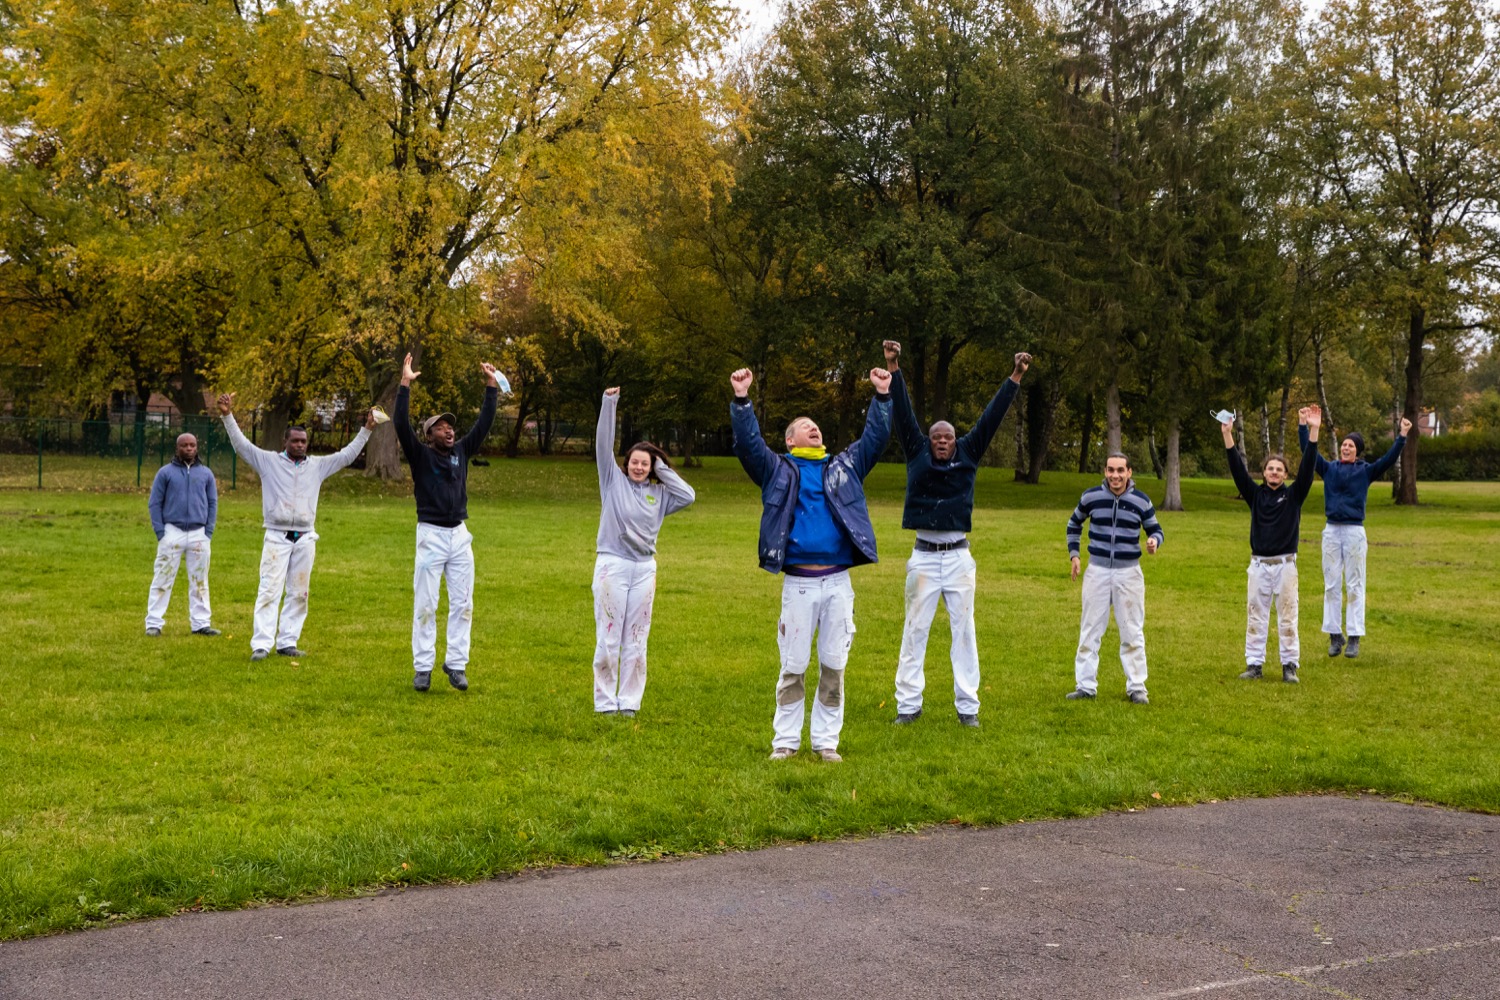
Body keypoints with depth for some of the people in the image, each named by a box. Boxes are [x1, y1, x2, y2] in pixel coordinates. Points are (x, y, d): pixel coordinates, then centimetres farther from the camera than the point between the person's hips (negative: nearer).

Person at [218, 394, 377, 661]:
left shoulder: (317, 465, 10)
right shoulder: (268, 461, 2)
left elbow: (347, 454, 13)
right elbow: (241, 445, -4)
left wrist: (366, 430, 8)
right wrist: (227, 416, -16)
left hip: (305, 539, 4)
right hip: (277, 538, -4)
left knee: (298, 594, 7)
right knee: (269, 591, -9)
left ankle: (287, 642, 14)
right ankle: (261, 645, -10)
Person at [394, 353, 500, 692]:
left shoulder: (461, 452, 9)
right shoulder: (420, 455, -3)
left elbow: (484, 424, 9)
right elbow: (401, 425, -15)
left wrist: (492, 387, 4)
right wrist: (405, 385, -21)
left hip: (459, 535, 4)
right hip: (431, 534, -4)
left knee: (462, 604, 5)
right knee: (425, 605, 0)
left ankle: (456, 664, 13)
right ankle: (423, 668, 6)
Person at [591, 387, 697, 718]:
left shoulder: (659, 493, 11)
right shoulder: (614, 481, 5)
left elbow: (689, 496, 0)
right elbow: (603, 445, -2)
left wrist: (663, 469, 4)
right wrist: (608, 404, -9)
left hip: (644, 569, 3)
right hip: (612, 565, -3)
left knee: (636, 641, 6)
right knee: (608, 638, -1)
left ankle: (629, 701, 12)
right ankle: (605, 701, 6)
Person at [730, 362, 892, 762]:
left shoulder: (845, 467, 16)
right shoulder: (778, 470, 8)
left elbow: (875, 438, 13)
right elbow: (748, 444, -3)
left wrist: (883, 396, 5)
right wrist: (742, 400, -14)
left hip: (838, 582, 2)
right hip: (798, 583, -2)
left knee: (833, 666, 6)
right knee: (793, 667, 2)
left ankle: (827, 740, 15)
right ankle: (786, 740, 12)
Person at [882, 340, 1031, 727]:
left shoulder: (968, 454, 6)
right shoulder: (917, 454, 3)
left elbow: (992, 417, 4)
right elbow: (903, 413, -2)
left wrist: (1016, 377, 1)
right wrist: (894, 369, -7)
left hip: (958, 556, 1)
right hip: (923, 555, -1)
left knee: (964, 630, 4)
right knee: (915, 630, 2)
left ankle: (968, 706, 9)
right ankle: (908, 704, 7)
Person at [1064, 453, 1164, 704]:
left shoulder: (1141, 501, -5)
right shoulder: (1090, 497, -3)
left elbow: (1155, 529, 9)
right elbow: (1074, 524, 14)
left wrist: (1154, 541, -14)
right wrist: (1073, 554, 6)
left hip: (1129, 572, -1)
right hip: (1097, 570, 1)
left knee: (1132, 632, 5)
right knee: (1090, 630, 7)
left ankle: (1136, 687, 14)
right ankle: (1085, 685, 15)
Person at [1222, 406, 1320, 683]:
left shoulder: (1293, 495, 2)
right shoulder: (1255, 494, 5)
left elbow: (1307, 468, -8)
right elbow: (1238, 469, -3)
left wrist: (1313, 432, -18)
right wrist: (1228, 435, -14)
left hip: (1285, 564, -2)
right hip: (1259, 563, 2)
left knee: (1287, 616, 2)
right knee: (1255, 615, 5)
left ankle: (1290, 666, 8)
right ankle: (1254, 664, 11)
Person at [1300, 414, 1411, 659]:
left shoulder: (1366, 471, 3)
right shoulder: (1329, 468, 7)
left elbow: (1388, 459, -8)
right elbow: (1308, 451, 3)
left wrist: (1402, 436, -17)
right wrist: (1303, 427, -4)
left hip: (1355, 532, -2)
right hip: (1331, 531, 2)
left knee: (1355, 586, 0)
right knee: (1331, 585, 4)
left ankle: (1354, 638, 3)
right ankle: (1335, 636, 11)